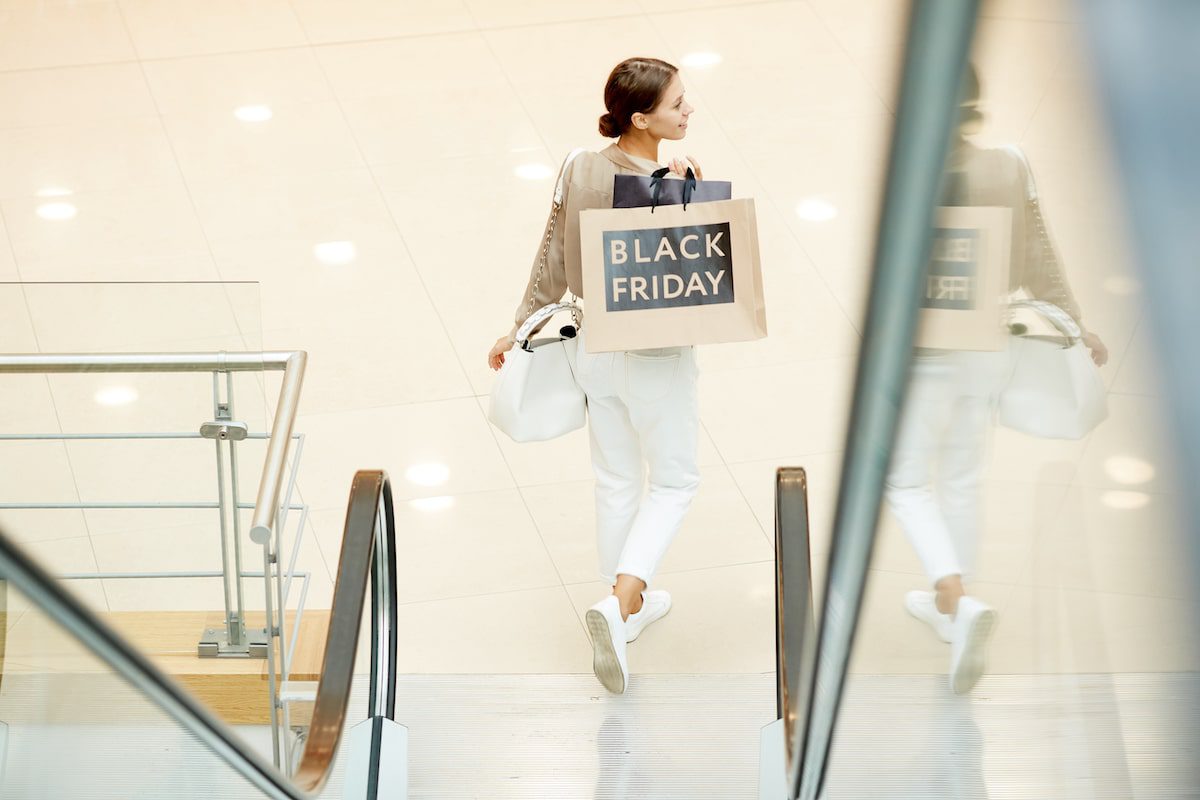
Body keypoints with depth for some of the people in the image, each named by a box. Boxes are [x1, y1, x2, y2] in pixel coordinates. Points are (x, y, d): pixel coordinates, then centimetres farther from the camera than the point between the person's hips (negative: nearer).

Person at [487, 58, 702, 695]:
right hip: (656, 358, -6)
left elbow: (552, 260, 0)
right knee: (674, 480, 12)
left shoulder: (579, 169, -8)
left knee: (616, 480, 21)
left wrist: (521, 327, 12)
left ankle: (627, 602, 36)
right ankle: (620, 605, -5)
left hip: (595, 348, 6)